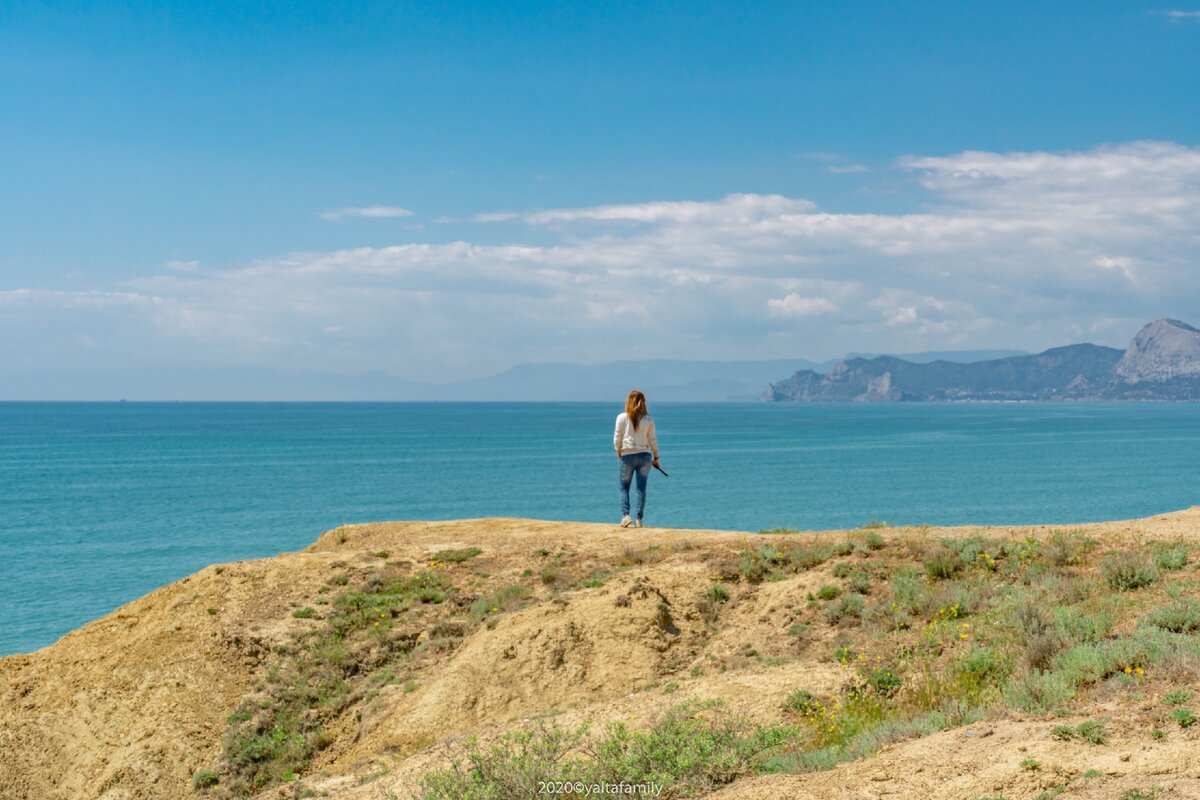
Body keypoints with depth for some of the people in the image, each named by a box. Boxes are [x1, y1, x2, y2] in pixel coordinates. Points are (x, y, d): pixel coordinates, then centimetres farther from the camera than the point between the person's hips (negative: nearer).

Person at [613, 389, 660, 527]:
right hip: (645, 455, 1)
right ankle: (638, 519, 4)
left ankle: (625, 515, -8)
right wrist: (656, 457, 15)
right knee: (641, 488, 6)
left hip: (627, 455, -1)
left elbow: (617, 438, -1)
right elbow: (653, 439, 5)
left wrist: (618, 452, 16)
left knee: (624, 487, 9)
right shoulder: (648, 419, 0)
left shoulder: (622, 417, -5)